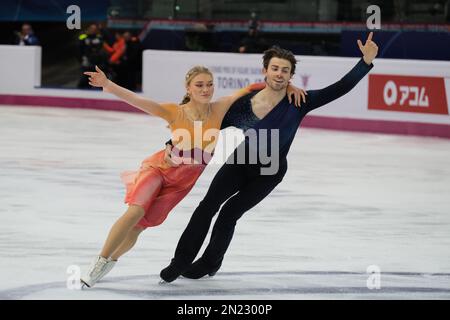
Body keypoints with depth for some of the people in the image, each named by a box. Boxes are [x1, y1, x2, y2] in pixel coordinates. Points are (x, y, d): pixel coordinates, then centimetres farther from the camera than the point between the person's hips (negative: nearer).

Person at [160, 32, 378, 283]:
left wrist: (366, 61, -40)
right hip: (241, 161, 1)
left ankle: (209, 262, 21)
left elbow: (340, 88, -29)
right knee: (208, 205, -8)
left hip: (269, 173, -1)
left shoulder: (299, 102, -24)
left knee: (231, 211, -3)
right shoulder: (246, 103, -21)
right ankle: (181, 261, 5)